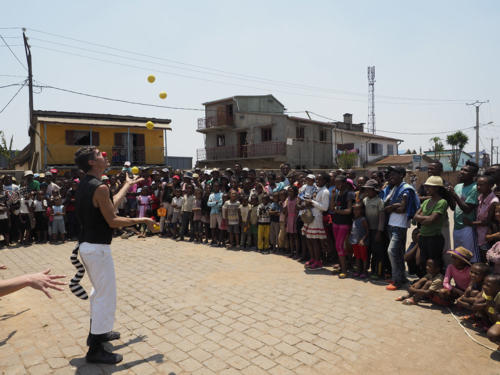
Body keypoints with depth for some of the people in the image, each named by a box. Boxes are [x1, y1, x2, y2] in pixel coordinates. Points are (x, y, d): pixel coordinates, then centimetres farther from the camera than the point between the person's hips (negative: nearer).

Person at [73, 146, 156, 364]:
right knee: (106, 297, -1)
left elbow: (111, 205, 16)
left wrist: (128, 185, 26)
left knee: (99, 290, 25)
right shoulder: (99, 187, -21)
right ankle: (95, 350, 9)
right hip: (98, 248, -10)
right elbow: (112, 221, -21)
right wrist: (142, 220, -13)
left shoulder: (85, 184, 9)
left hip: (86, 245, 10)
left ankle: (96, 332, 39)